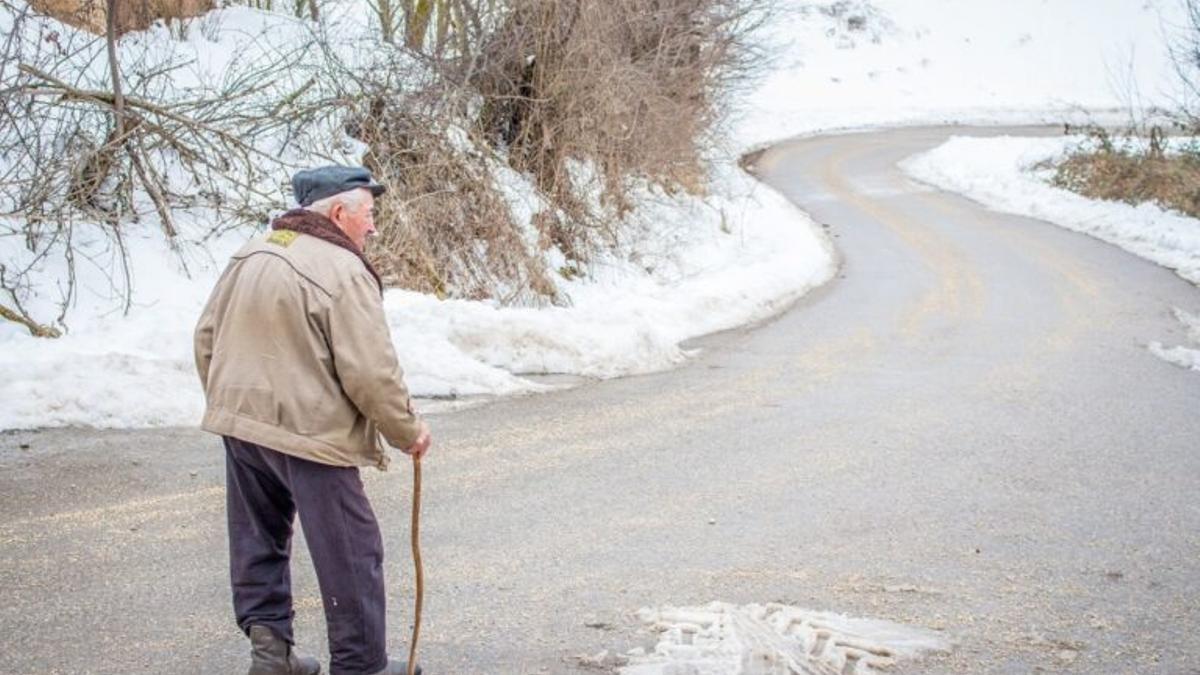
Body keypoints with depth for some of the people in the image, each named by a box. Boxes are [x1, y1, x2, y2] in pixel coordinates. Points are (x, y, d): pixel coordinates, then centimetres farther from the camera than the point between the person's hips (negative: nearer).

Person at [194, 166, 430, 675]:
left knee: (259, 539, 19)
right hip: (310, 432, -8)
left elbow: (207, 336, 14)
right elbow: (372, 373, -18)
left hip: (240, 423, 8)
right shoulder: (344, 272, -16)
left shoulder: (250, 255, 7)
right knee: (351, 555, 4)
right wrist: (408, 432, -3)